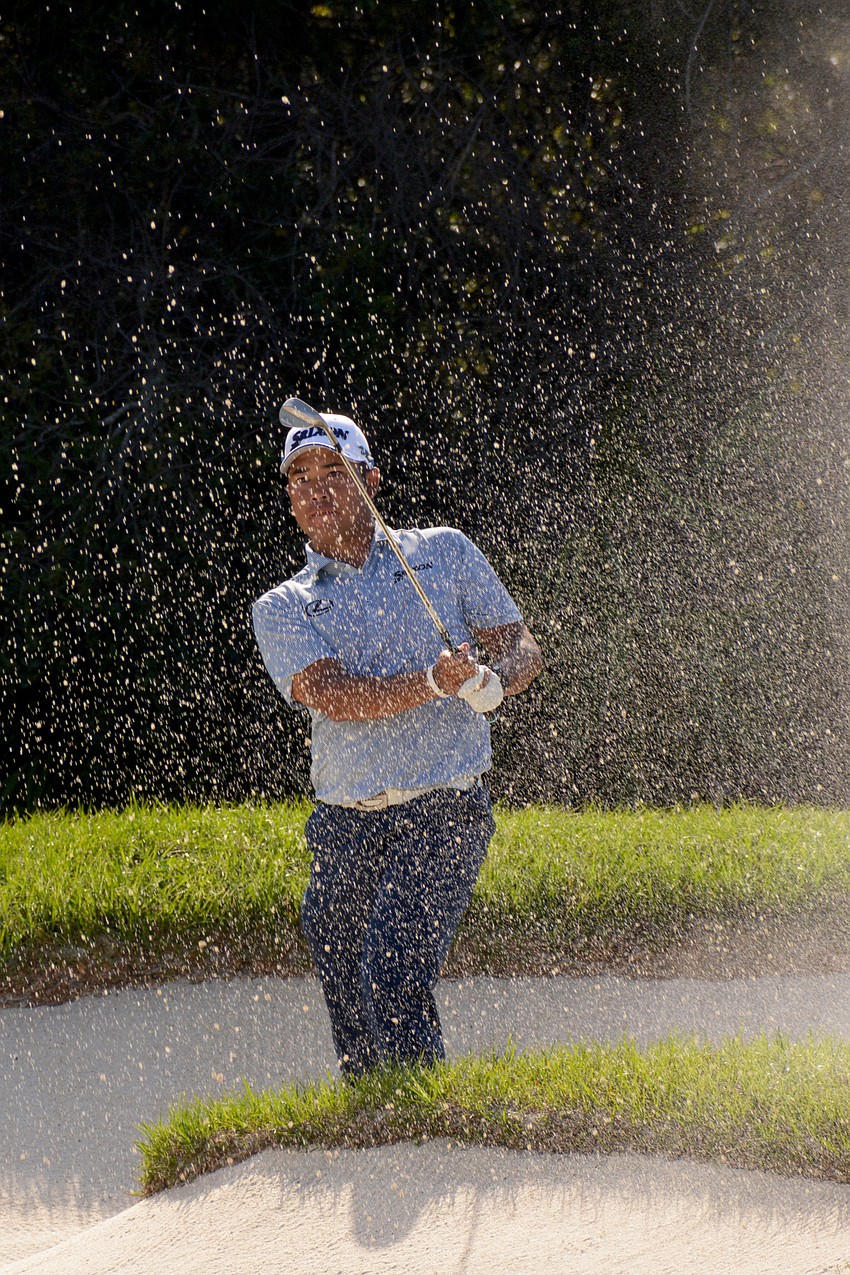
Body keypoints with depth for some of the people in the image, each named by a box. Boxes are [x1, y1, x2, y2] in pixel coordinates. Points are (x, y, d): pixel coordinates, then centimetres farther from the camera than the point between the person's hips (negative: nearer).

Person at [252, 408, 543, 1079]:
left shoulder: (444, 554, 7)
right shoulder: (283, 610, 6)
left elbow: (523, 648, 9)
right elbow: (334, 695, -12)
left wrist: (491, 683, -15)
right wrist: (432, 682, -27)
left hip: (442, 816, -3)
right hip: (343, 830, 3)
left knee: (394, 980, -20)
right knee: (351, 1020, 8)